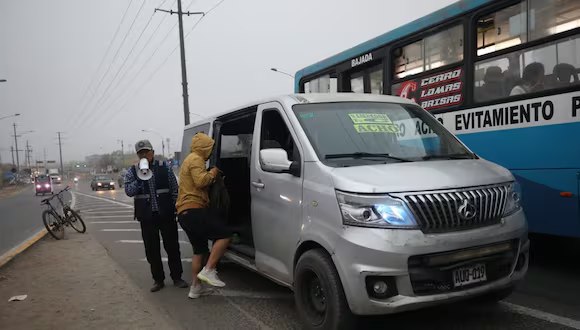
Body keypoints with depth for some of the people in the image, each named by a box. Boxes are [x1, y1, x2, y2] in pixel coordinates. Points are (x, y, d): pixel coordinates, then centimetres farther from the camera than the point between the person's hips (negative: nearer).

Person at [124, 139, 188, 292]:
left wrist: (176, 209, -1)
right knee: (152, 250, 8)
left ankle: (177, 277, 19)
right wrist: (140, 178, -18)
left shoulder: (164, 168, 3)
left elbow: (174, 189, 4)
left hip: (166, 215, -1)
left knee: (172, 246, 6)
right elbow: (128, 191, -7)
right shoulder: (132, 172, 5)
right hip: (147, 217, 1)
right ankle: (158, 280, 21)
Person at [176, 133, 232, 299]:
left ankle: (195, 287, 20)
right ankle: (208, 270, -15)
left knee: (199, 250, 17)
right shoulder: (196, 159, -6)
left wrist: (212, 176, 19)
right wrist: (213, 172, -3)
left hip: (184, 213, 11)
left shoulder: (189, 160, 28)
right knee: (224, 235, -13)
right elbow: (201, 181, -21)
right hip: (194, 210, -11)